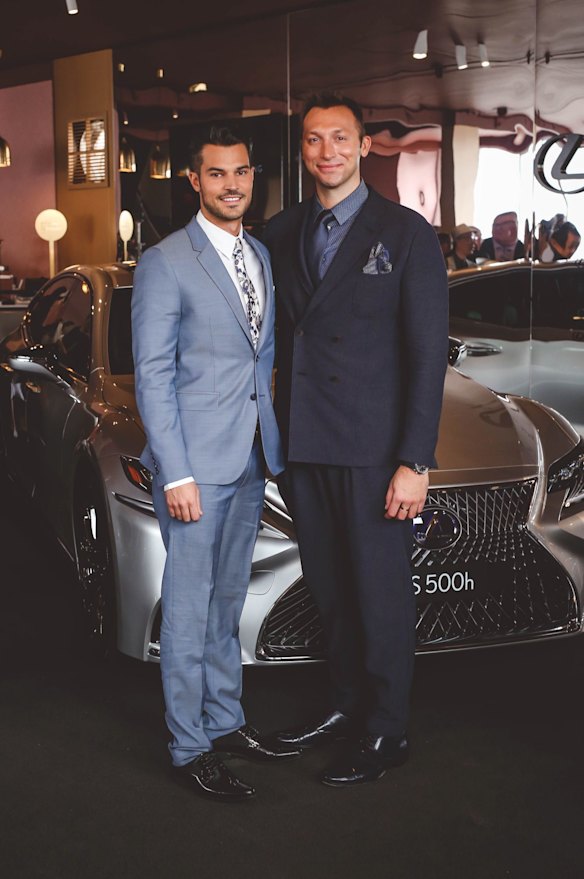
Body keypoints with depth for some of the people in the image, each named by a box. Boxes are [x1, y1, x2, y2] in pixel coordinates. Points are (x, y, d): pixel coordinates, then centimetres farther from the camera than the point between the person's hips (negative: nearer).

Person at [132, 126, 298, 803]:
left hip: (250, 460, 7)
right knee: (189, 608, 1)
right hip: (195, 464, -7)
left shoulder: (261, 257, 13)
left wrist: (271, 438, 9)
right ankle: (190, 748, 12)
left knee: (227, 601, 17)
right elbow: (153, 376, -12)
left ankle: (225, 722, 30)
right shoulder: (164, 264, -9)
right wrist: (175, 475, -17)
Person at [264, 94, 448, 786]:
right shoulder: (281, 234, 10)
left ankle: (385, 734, 19)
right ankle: (347, 705, 33)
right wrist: (281, 439, 6)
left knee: (381, 594, 4)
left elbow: (428, 353, -8)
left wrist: (415, 462, -14)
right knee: (329, 591, 16)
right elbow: (281, 340, 13)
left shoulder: (406, 234, -5)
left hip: (373, 451, -5)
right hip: (305, 447, 5)